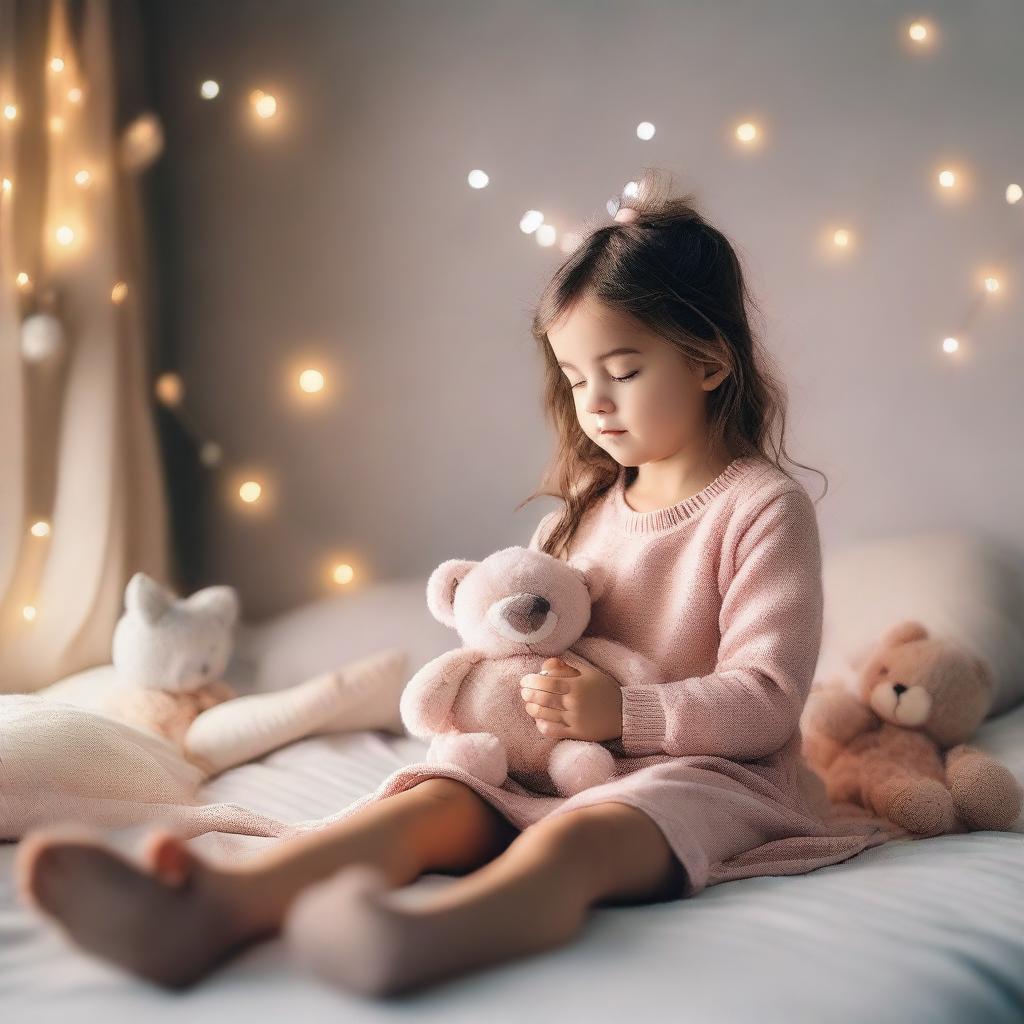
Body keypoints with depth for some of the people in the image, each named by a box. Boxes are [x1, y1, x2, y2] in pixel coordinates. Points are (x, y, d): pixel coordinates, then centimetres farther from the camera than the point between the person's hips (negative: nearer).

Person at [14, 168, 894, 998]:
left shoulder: (764, 506, -5)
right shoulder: (585, 508, 17)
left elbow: (767, 701, -12)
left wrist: (622, 711, -24)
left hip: (707, 769, -6)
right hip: (559, 763, 6)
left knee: (574, 840, -39)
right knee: (427, 800, -24)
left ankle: (418, 940, -72)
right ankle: (214, 909, -49)